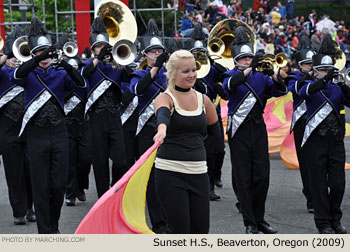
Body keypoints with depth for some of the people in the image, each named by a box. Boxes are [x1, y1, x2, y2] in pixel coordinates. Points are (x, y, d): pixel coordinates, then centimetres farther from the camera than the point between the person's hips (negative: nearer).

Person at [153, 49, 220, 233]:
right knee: (180, 231, -7)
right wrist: (162, 129, -51)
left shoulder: (203, 100, 10)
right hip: (170, 173, -5)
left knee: (201, 230, 5)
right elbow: (162, 114, -31)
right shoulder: (165, 98, -6)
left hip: (198, 172, 5)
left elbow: (215, 132, 22)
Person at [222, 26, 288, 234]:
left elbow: (281, 91, 2)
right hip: (239, 131, -3)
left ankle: (260, 219, 15)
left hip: (258, 129, 4)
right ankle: (250, 223, 2)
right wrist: (250, 69, -33)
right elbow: (229, 84, -23)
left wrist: (272, 74, -16)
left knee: (262, 176, 2)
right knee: (243, 179, -3)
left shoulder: (261, 77, 12)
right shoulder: (231, 75, 1)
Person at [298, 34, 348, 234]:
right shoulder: (310, 85, 1)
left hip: (336, 140, 3)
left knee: (338, 183, 2)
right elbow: (304, 91, -23)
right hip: (316, 140, -3)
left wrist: (344, 87, -18)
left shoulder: (337, 88, 11)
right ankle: (323, 223, 8)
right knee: (320, 184, 0)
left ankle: (336, 219, 19)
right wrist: (325, 80, -35)